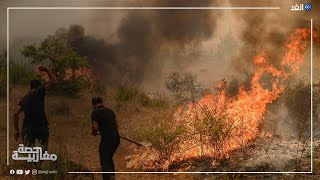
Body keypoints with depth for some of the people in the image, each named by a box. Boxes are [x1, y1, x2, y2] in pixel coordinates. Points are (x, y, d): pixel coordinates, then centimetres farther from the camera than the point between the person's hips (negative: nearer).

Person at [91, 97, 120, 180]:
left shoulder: (95, 113, -6)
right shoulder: (110, 111, 13)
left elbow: (95, 127, -14)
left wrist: (94, 133, 7)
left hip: (106, 139, -6)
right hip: (116, 138, 6)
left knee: (104, 162, 3)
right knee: (109, 158, 25)